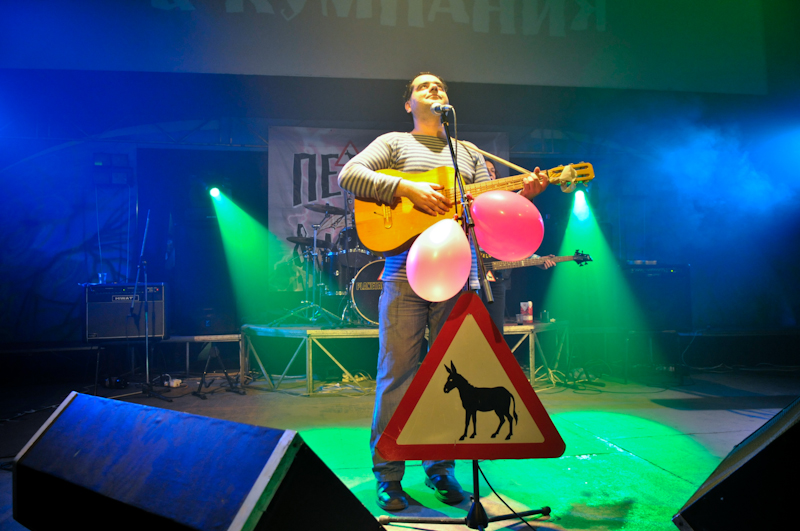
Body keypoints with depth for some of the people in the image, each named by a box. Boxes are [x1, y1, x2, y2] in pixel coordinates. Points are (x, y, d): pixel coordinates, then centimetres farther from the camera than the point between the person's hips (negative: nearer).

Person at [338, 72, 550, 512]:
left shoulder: (468, 152, 23)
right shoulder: (393, 143, 12)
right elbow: (348, 174, -4)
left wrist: (522, 194, -3)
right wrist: (406, 187, -15)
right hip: (405, 271, -3)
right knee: (397, 373, -3)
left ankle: (441, 468, 20)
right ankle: (388, 474, 8)